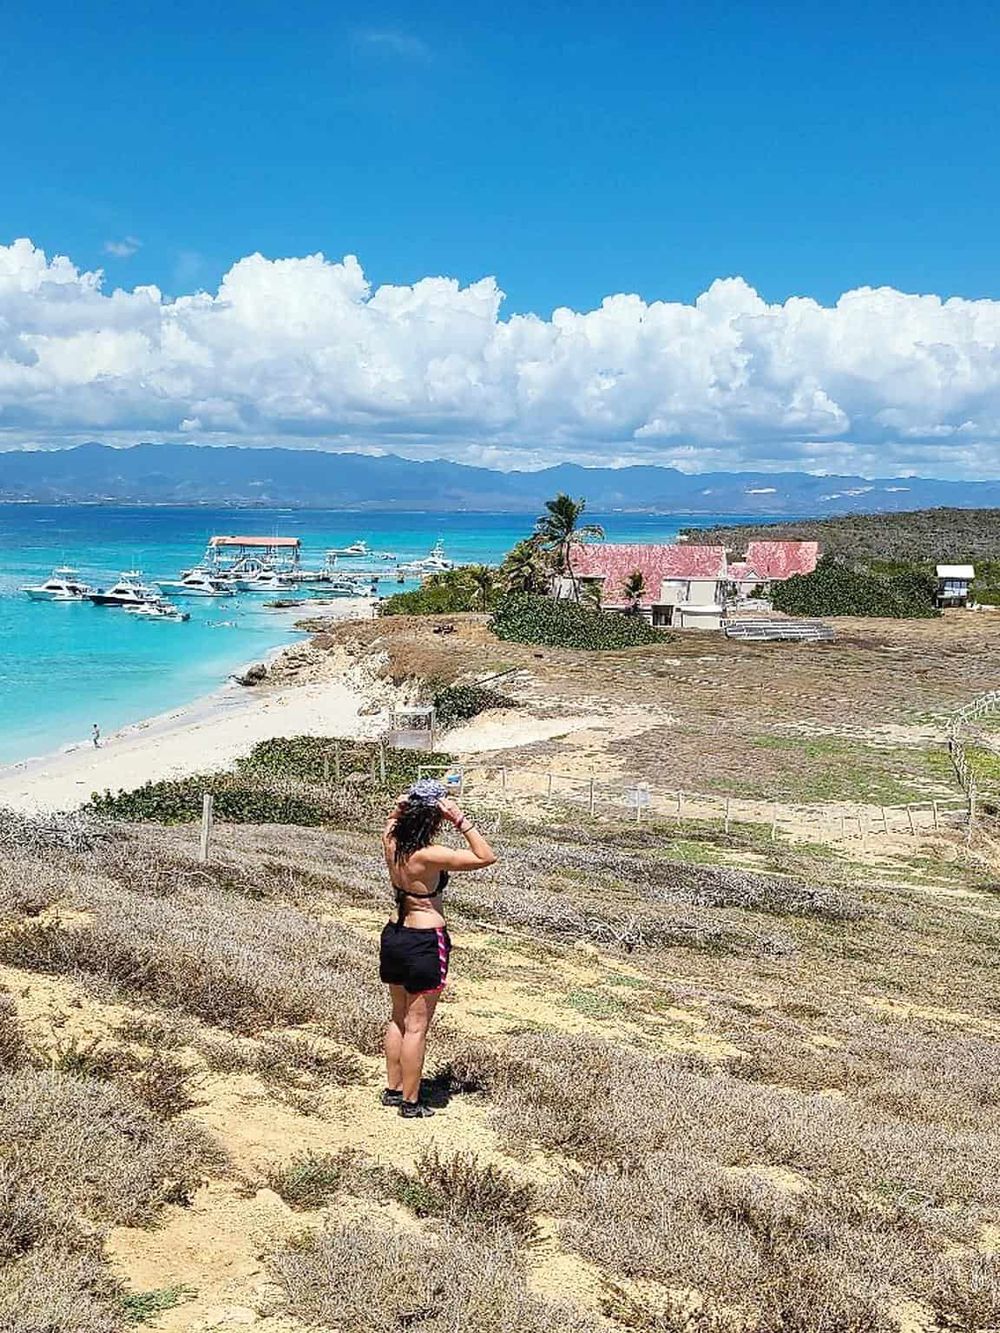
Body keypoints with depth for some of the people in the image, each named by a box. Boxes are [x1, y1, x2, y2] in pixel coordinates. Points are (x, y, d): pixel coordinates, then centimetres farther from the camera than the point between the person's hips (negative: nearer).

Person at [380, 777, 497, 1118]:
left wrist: (403, 805, 2)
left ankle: (393, 1090, 32)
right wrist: (460, 819, -24)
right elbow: (486, 857, -22)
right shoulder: (428, 855, -24)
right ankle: (410, 1102, 13)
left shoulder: (391, 841, -4)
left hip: (393, 935, 8)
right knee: (416, 1026, 4)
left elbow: (392, 821, 22)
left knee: (398, 1018, 21)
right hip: (424, 942, -8)